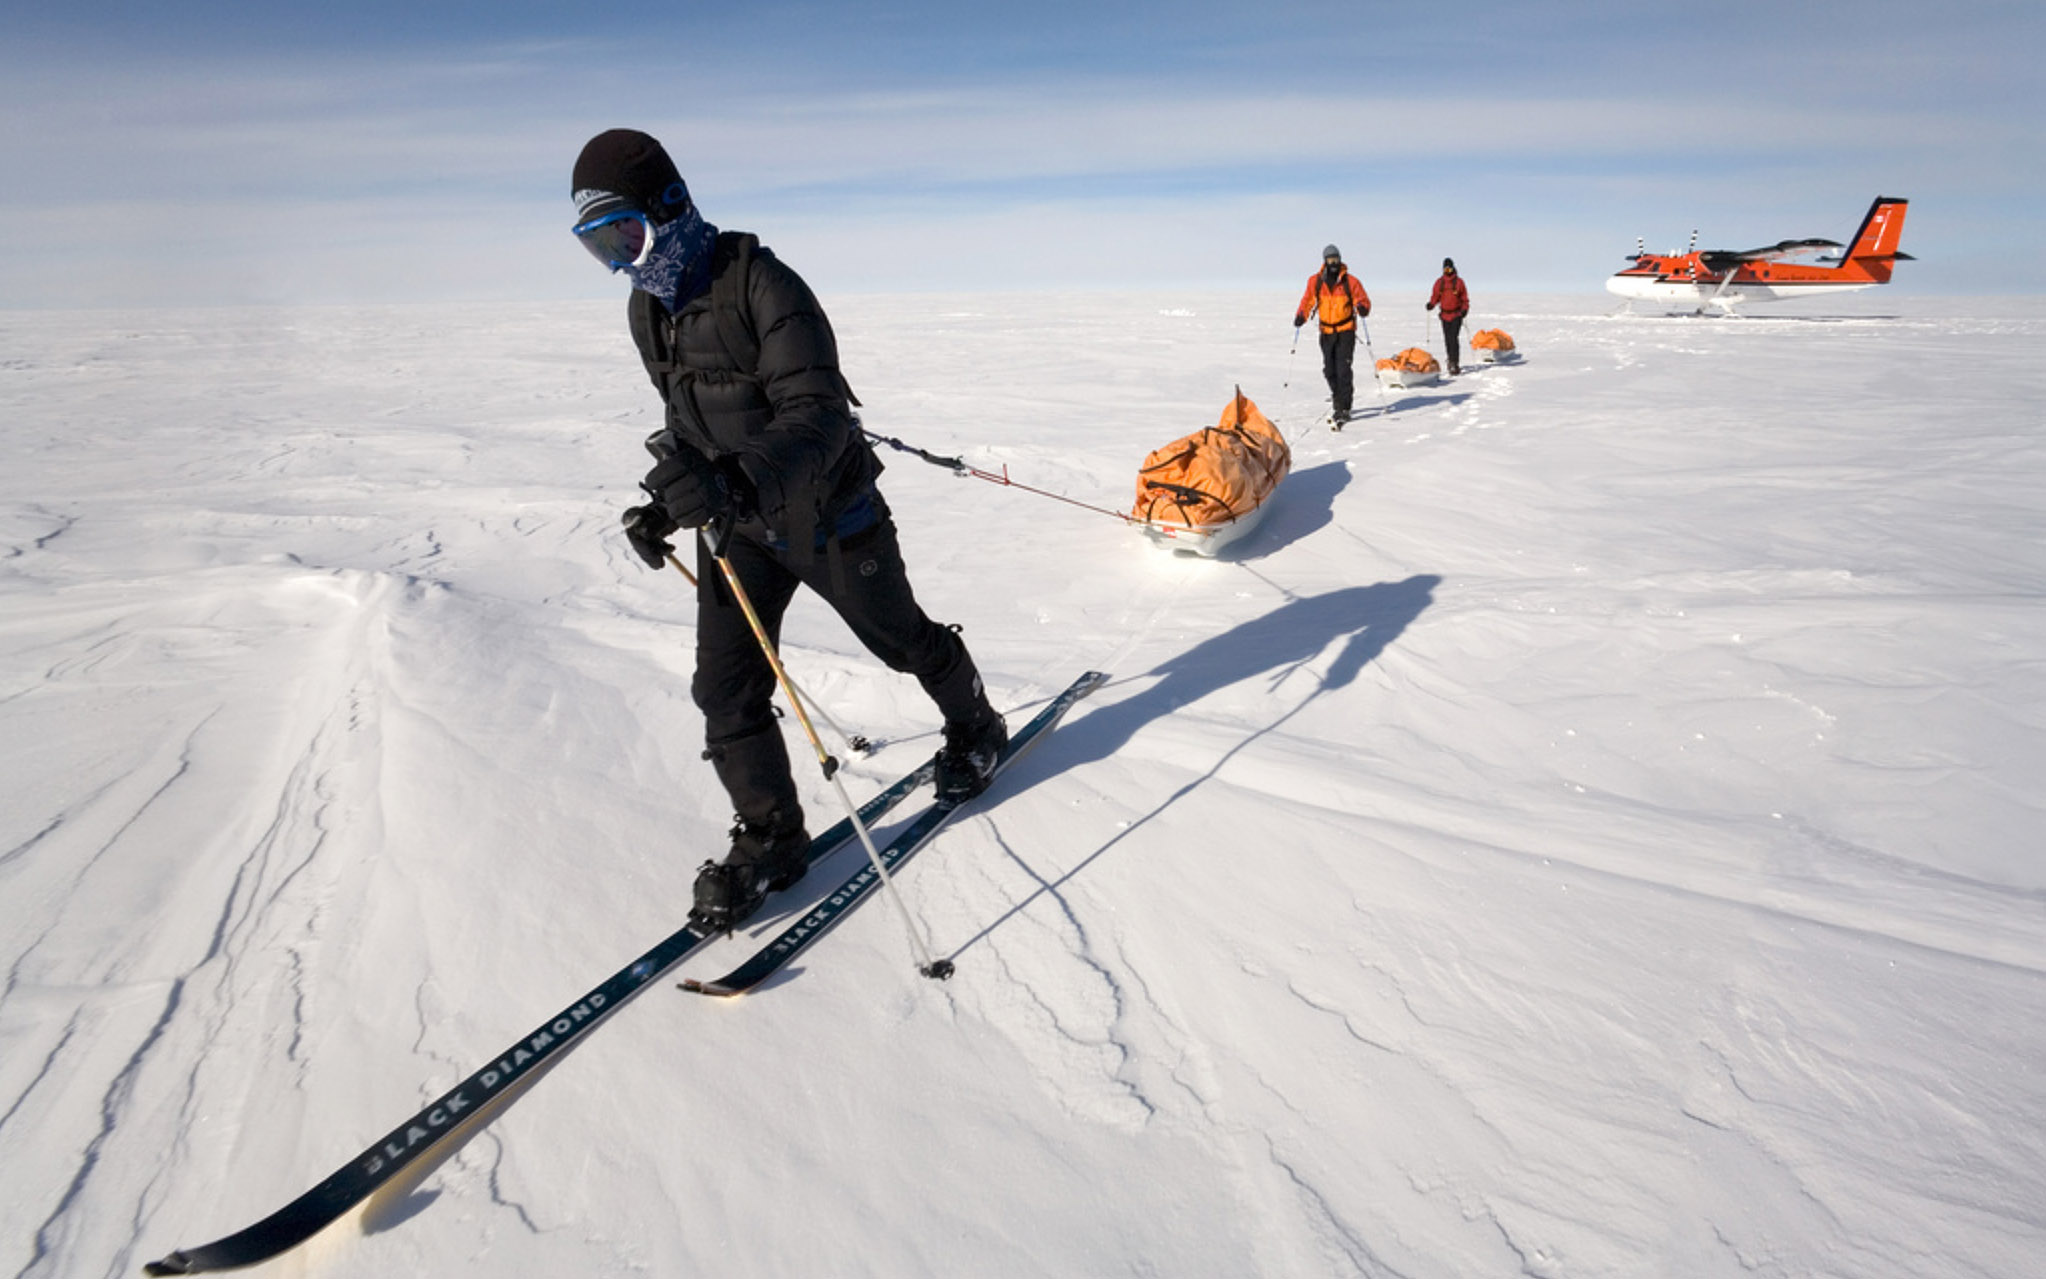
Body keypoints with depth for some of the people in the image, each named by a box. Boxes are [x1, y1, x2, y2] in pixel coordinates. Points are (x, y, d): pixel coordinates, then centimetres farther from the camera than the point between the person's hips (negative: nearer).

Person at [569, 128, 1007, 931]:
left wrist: (745, 476, -48)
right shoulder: (648, 310, 3)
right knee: (724, 687, -2)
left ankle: (975, 728, 42)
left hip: (825, 512, -6)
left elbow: (818, 414, -31)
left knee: (899, 639, 14)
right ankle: (770, 837, 14)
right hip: (738, 523, 6)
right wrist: (667, 503, 3)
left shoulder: (762, 283, -22)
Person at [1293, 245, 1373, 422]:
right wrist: (1301, 315, -7)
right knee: (1329, 369, 8)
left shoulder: (1350, 281, -4)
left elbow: (1363, 300, -1)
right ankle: (1337, 396, 35)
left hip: (1346, 331, -3)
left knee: (1343, 369, -11)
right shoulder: (1315, 281, 2)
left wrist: (1362, 308, -23)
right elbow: (1308, 300, 11)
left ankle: (1343, 408, -9)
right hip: (1326, 332, 3)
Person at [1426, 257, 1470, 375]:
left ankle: (1455, 364, -17)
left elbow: (1464, 297, 3)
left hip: (1456, 314, -4)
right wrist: (1431, 304, -9)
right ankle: (1451, 360, 25)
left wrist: (1465, 309, -12)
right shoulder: (1439, 282, 8)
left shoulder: (1458, 281, 0)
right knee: (1447, 340, 8)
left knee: (1453, 339, -15)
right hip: (1445, 314, 4)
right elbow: (1435, 296, 12)